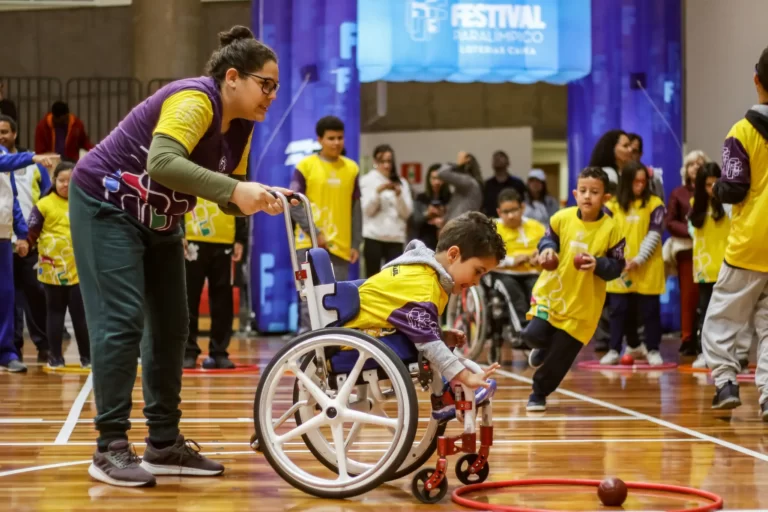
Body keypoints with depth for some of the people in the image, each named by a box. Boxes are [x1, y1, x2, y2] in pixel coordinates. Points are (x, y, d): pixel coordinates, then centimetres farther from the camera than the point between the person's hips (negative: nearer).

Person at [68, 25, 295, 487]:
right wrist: (235, 190, -48)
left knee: (172, 327, 7)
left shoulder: (240, 127, 1)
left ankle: (165, 445, 14)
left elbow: (228, 199, 2)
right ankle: (111, 449, -11)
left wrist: (262, 198, -19)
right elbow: (163, 162, -43)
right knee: (122, 322, -15)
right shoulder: (194, 101, -26)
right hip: (106, 205, -9)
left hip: (159, 220, 10)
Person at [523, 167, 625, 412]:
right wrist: (547, 249, -13)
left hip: (583, 302, -2)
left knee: (559, 358, 2)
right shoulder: (562, 218, -9)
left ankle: (539, 394, 27)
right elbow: (548, 238, 10)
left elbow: (617, 266, -8)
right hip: (551, 291, 2)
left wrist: (598, 264, -27)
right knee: (533, 334, -14)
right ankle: (545, 348, 25)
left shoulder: (610, 228, -14)